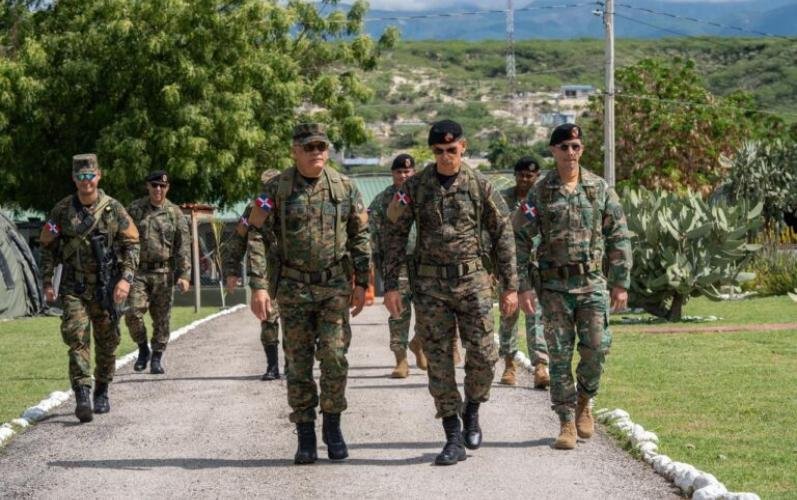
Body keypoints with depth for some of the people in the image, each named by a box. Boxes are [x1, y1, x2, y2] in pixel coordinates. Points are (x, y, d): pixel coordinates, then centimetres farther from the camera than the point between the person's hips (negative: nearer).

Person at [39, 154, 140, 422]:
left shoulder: (113, 209, -3)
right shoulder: (62, 210, 0)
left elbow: (131, 245, -3)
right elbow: (48, 247, 7)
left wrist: (126, 278, -15)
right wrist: (47, 282, 1)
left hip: (106, 288, 1)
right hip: (74, 287, 0)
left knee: (106, 342, 9)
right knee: (77, 338, -14)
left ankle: (102, 393, 28)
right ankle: (82, 397, -20)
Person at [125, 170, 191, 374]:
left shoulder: (175, 213, 4)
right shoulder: (134, 209, 4)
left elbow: (183, 246, 2)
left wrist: (184, 275, -6)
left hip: (163, 273, 0)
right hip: (138, 271, 0)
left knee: (161, 318, 3)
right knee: (133, 312, -13)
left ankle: (157, 358, 14)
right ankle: (143, 349, 9)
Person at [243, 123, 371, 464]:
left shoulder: (344, 187, 3)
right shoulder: (277, 189, -2)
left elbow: (360, 237, 8)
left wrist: (361, 283, 3)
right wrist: (258, 287, -9)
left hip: (335, 286, 0)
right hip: (293, 288, 0)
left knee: (334, 357, -7)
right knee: (298, 364, 3)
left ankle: (333, 427, 11)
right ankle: (305, 437, 12)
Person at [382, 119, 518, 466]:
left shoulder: (479, 186, 0)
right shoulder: (414, 187, 1)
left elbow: (502, 236, 4)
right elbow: (395, 235, 4)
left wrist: (510, 286, 1)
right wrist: (391, 285, -2)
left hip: (472, 281, 0)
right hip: (430, 284, 0)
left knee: (483, 355, -5)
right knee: (439, 360, 1)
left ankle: (472, 412, 23)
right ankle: (454, 439, 7)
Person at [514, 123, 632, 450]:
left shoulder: (600, 189, 4)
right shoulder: (539, 193, 0)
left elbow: (619, 237, 6)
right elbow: (522, 241, 0)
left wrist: (621, 282, 1)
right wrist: (524, 286, -7)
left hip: (593, 282, 1)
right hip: (554, 285, -1)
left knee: (596, 348, -6)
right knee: (559, 355, 0)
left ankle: (584, 402, 21)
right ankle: (567, 423, 7)